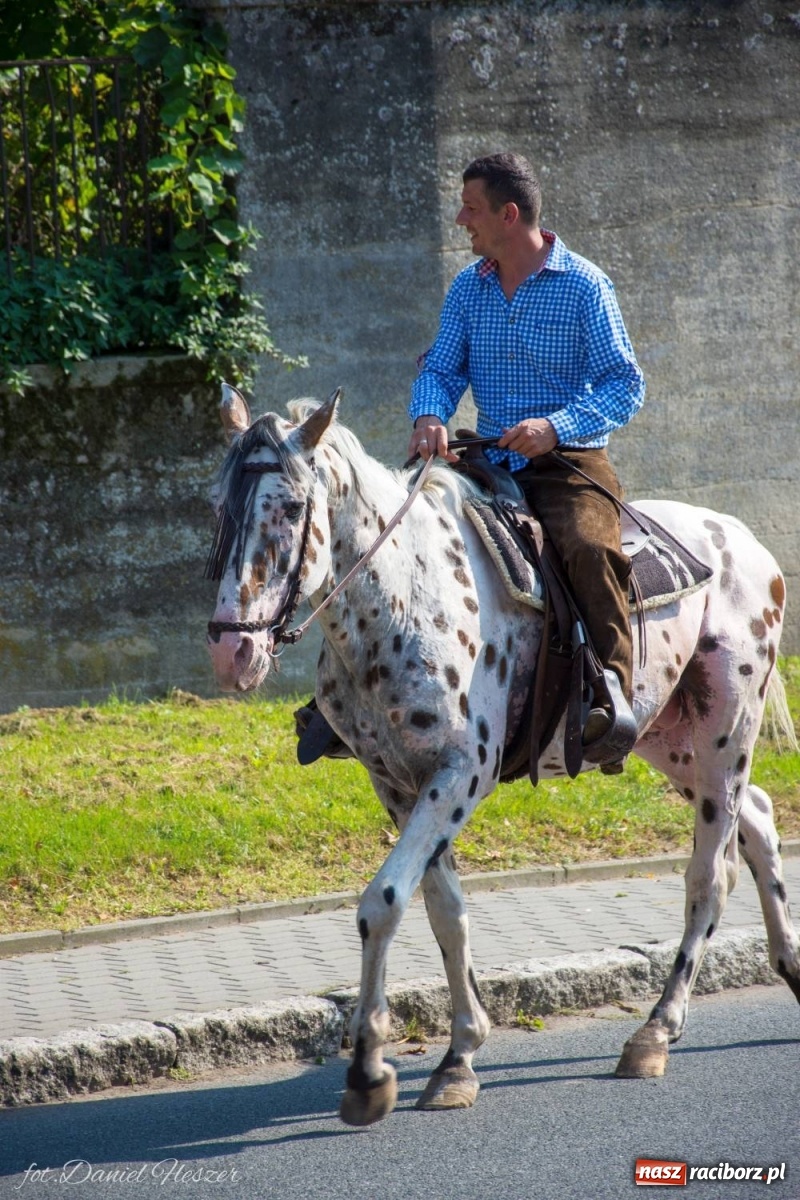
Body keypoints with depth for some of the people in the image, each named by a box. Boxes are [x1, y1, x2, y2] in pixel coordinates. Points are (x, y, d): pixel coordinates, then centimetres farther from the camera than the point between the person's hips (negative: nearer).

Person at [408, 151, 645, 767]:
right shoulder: (468, 288, 9)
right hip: (492, 463, 6)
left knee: (586, 545, -33)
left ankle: (611, 692, -31)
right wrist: (429, 417, -15)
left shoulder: (583, 284, -6)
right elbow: (442, 369, 9)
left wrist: (557, 426, -25)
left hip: (570, 462, -6)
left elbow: (624, 383, -9)